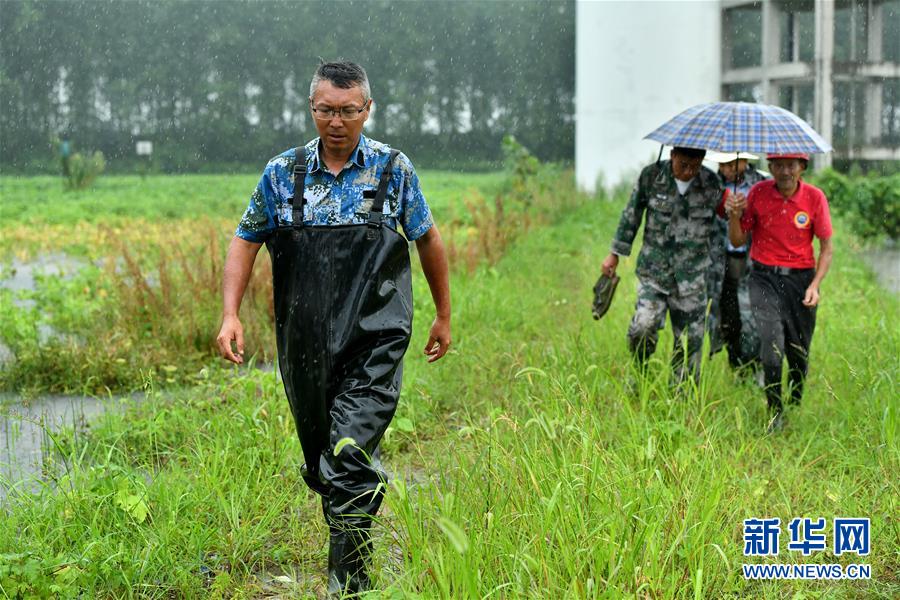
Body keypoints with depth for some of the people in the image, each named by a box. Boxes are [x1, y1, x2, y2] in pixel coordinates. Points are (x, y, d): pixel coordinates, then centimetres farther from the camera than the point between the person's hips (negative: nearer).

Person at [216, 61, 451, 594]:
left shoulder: (394, 169, 0)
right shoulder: (283, 173, 3)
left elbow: (428, 239, 11)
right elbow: (246, 242, 10)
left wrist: (444, 315, 15)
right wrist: (231, 314, -2)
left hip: (374, 343, -3)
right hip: (305, 345, 3)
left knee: (352, 456, -14)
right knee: (319, 460, 15)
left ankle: (349, 582, -5)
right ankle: (347, 538, 42)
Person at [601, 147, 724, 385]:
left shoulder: (711, 184, -1)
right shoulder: (651, 176, -5)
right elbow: (631, 214, 6)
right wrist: (616, 253, 10)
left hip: (692, 274, 1)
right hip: (654, 269, -1)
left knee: (689, 337, 4)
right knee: (643, 327, -17)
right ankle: (641, 376, 10)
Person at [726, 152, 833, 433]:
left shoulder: (814, 197, -5)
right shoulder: (758, 193, -5)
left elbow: (827, 247, 3)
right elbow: (738, 241, 3)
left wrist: (815, 285, -10)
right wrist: (734, 216, -17)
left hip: (801, 278, 1)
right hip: (765, 277, -1)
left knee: (799, 354, 6)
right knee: (772, 345, -16)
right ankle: (775, 413, -2)